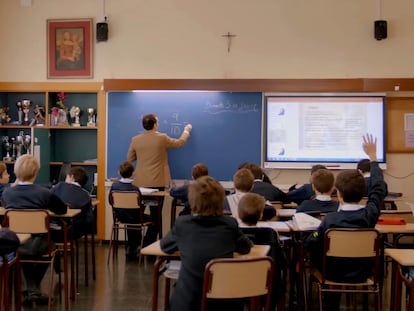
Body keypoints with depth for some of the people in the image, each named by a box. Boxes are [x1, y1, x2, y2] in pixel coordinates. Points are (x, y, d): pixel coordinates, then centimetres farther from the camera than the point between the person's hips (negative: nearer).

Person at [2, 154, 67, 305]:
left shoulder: (7, 193, -3)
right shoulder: (44, 193, -12)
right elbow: (62, 209, 3)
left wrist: (16, 184, 15)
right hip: (36, 245, -3)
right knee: (49, 245, 32)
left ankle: (31, 290, 32)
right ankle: (34, 290, 38)